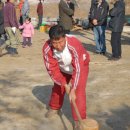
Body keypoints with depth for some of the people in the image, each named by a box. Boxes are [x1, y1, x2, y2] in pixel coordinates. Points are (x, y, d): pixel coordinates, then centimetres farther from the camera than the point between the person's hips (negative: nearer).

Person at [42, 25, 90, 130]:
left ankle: (79, 120, -8)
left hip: (80, 66, -4)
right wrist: (64, 84, -26)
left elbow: (78, 69, -40)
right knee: (57, 88, 17)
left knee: (78, 92, -17)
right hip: (62, 68, 4)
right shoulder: (47, 48, -31)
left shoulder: (74, 45, -43)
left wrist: (73, 90, -41)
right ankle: (54, 107, 46)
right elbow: (52, 68, -23)